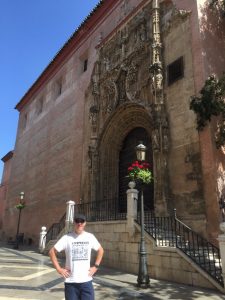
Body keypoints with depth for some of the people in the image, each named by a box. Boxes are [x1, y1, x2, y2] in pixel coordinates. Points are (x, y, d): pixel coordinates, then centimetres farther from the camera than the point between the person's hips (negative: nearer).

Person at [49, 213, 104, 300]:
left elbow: (100, 250, 14)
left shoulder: (90, 237, 0)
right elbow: (52, 252, 0)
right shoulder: (67, 238, -7)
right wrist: (58, 268, -6)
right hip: (71, 282, -1)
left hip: (86, 281, 1)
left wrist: (95, 266, 5)